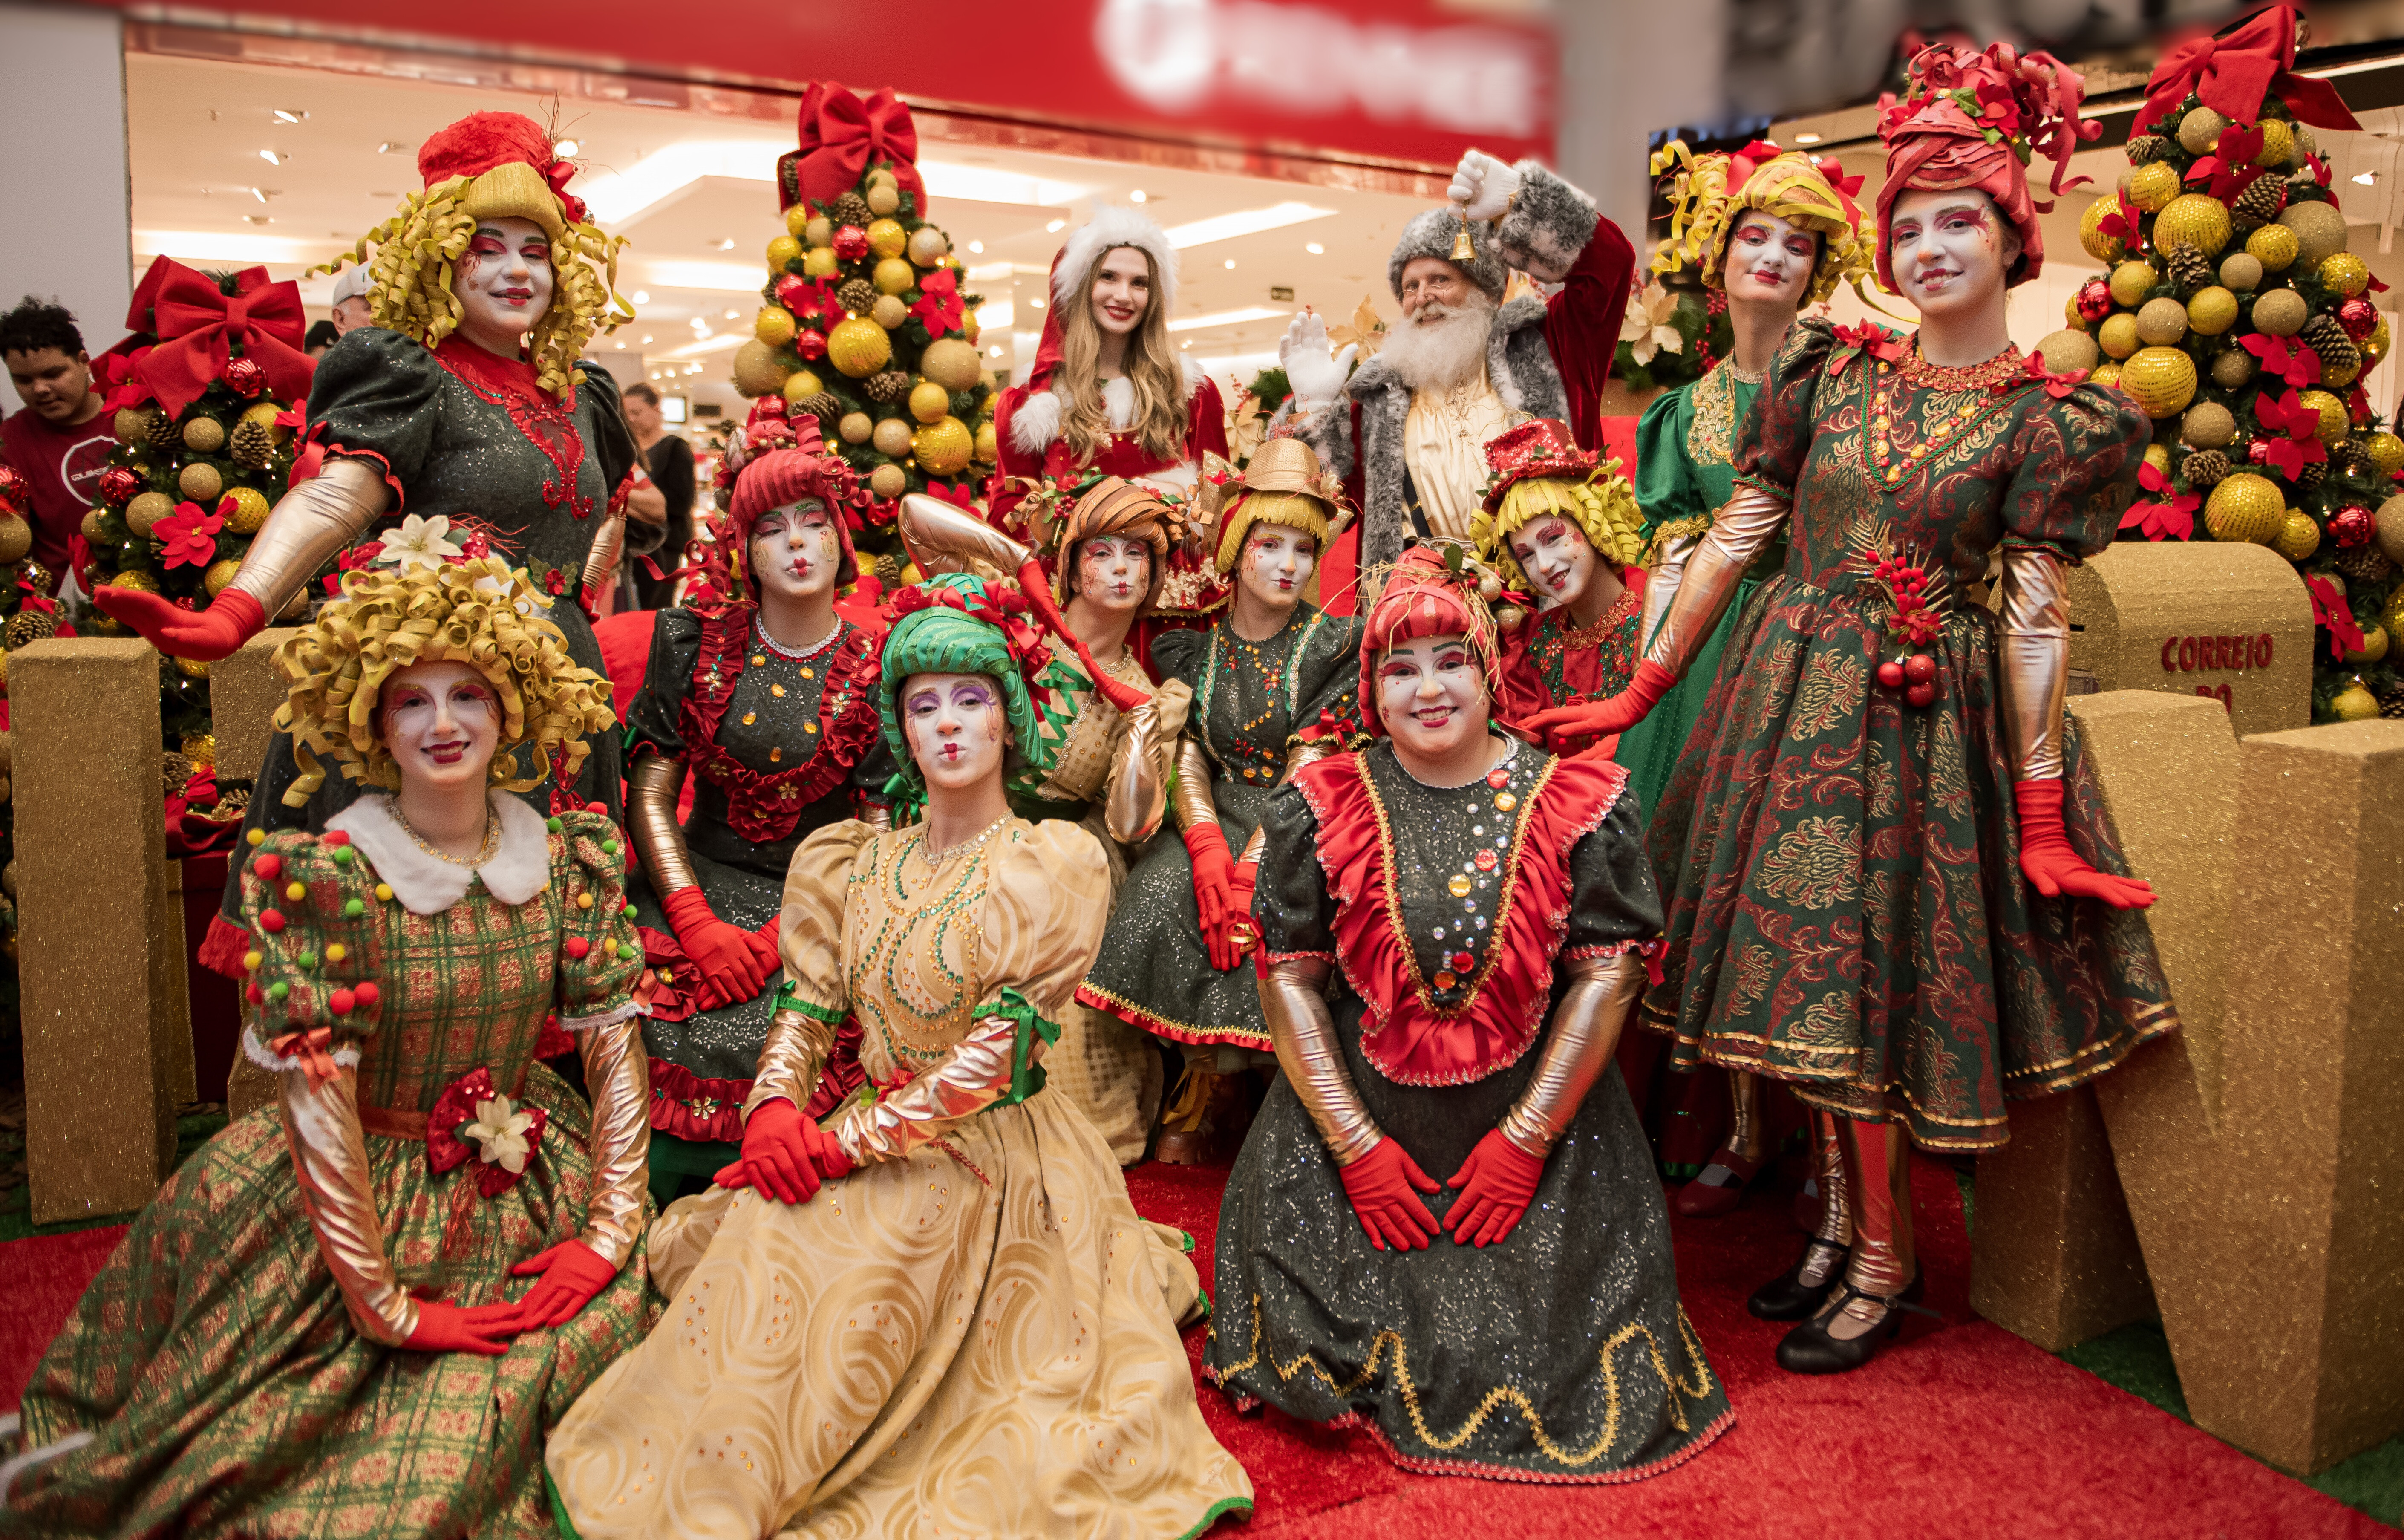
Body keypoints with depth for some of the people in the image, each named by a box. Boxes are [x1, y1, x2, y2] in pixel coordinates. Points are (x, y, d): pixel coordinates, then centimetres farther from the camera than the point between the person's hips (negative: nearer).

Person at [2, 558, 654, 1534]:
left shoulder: (571, 859, -5)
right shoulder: (322, 877, -17)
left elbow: (615, 1046, -3)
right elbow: (319, 1096, -17)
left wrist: (612, 1228, -8)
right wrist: (384, 1302, -16)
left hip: (527, 1192, 4)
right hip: (356, 1193, -3)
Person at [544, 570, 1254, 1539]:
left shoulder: (1054, 863, -8)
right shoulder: (854, 861, 9)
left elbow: (1002, 1050, -15)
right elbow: (804, 1005, 6)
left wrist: (843, 1145, -20)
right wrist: (773, 1109, -16)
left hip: (994, 1160, -5)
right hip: (883, 1148, 5)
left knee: (809, 1266, -24)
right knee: (756, 1235, -17)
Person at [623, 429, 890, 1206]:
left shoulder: (877, 673, -1)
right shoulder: (696, 643, 3)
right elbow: (649, 795, 2)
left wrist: (780, 938, -17)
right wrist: (698, 923, -12)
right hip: (697, 881, 1)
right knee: (666, 1028, -23)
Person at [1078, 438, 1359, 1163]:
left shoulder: (1334, 645, 0)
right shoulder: (1193, 646, 8)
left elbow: (1310, 766, -9)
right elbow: (1187, 758, 0)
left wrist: (1253, 862, -21)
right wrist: (1209, 851, -19)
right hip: (1216, 820, 2)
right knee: (1162, 891, -26)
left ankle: (1213, 1090, -12)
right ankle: (1213, 1077, -10)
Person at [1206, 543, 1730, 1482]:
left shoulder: (1578, 806, -3)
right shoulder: (1319, 811, -1)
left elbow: (1607, 976, -5)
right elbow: (1288, 980, -2)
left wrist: (1526, 1139, -10)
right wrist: (1356, 1143, -8)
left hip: (1535, 1122, 0)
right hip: (1355, 1115, 1)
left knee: (1534, 1325, -9)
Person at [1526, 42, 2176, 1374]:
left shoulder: (2050, 417, -4)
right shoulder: (1827, 371, 4)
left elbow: (2037, 616, -6)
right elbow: (1735, 537, 5)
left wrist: (2042, 816, -9)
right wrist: (1640, 693, 3)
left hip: (1932, 717, -3)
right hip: (1796, 694, 4)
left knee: (1868, 974, -1)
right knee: (1814, 968, 8)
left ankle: (1885, 1259, 16)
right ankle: (1853, 1220, 25)